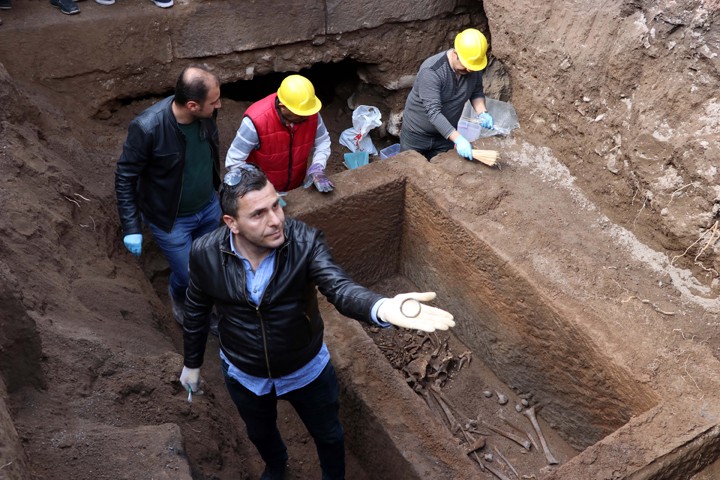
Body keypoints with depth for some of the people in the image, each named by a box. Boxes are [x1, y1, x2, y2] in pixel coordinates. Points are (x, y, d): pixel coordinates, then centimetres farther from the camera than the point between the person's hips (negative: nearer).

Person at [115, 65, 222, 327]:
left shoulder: (206, 114, -17)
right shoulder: (147, 127, -32)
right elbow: (125, 177, -19)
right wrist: (131, 228, -17)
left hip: (209, 207, 5)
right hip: (171, 219, -5)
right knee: (188, 276, 10)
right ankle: (179, 299, 48)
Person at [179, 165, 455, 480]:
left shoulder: (305, 241, -29)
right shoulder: (206, 254, -23)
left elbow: (340, 288, -43)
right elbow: (196, 311, -5)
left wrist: (382, 308, -65)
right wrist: (192, 363, 7)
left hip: (307, 370, -2)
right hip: (243, 375, 2)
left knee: (328, 435, 23)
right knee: (260, 434, 32)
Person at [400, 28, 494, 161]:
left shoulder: (474, 67, -12)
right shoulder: (431, 71, -30)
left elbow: (476, 92, 6)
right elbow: (433, 111, -35)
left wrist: (482, 112, -15)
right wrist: (458, 139, -43)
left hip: (445, 135, 5)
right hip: (417, 134, -4)